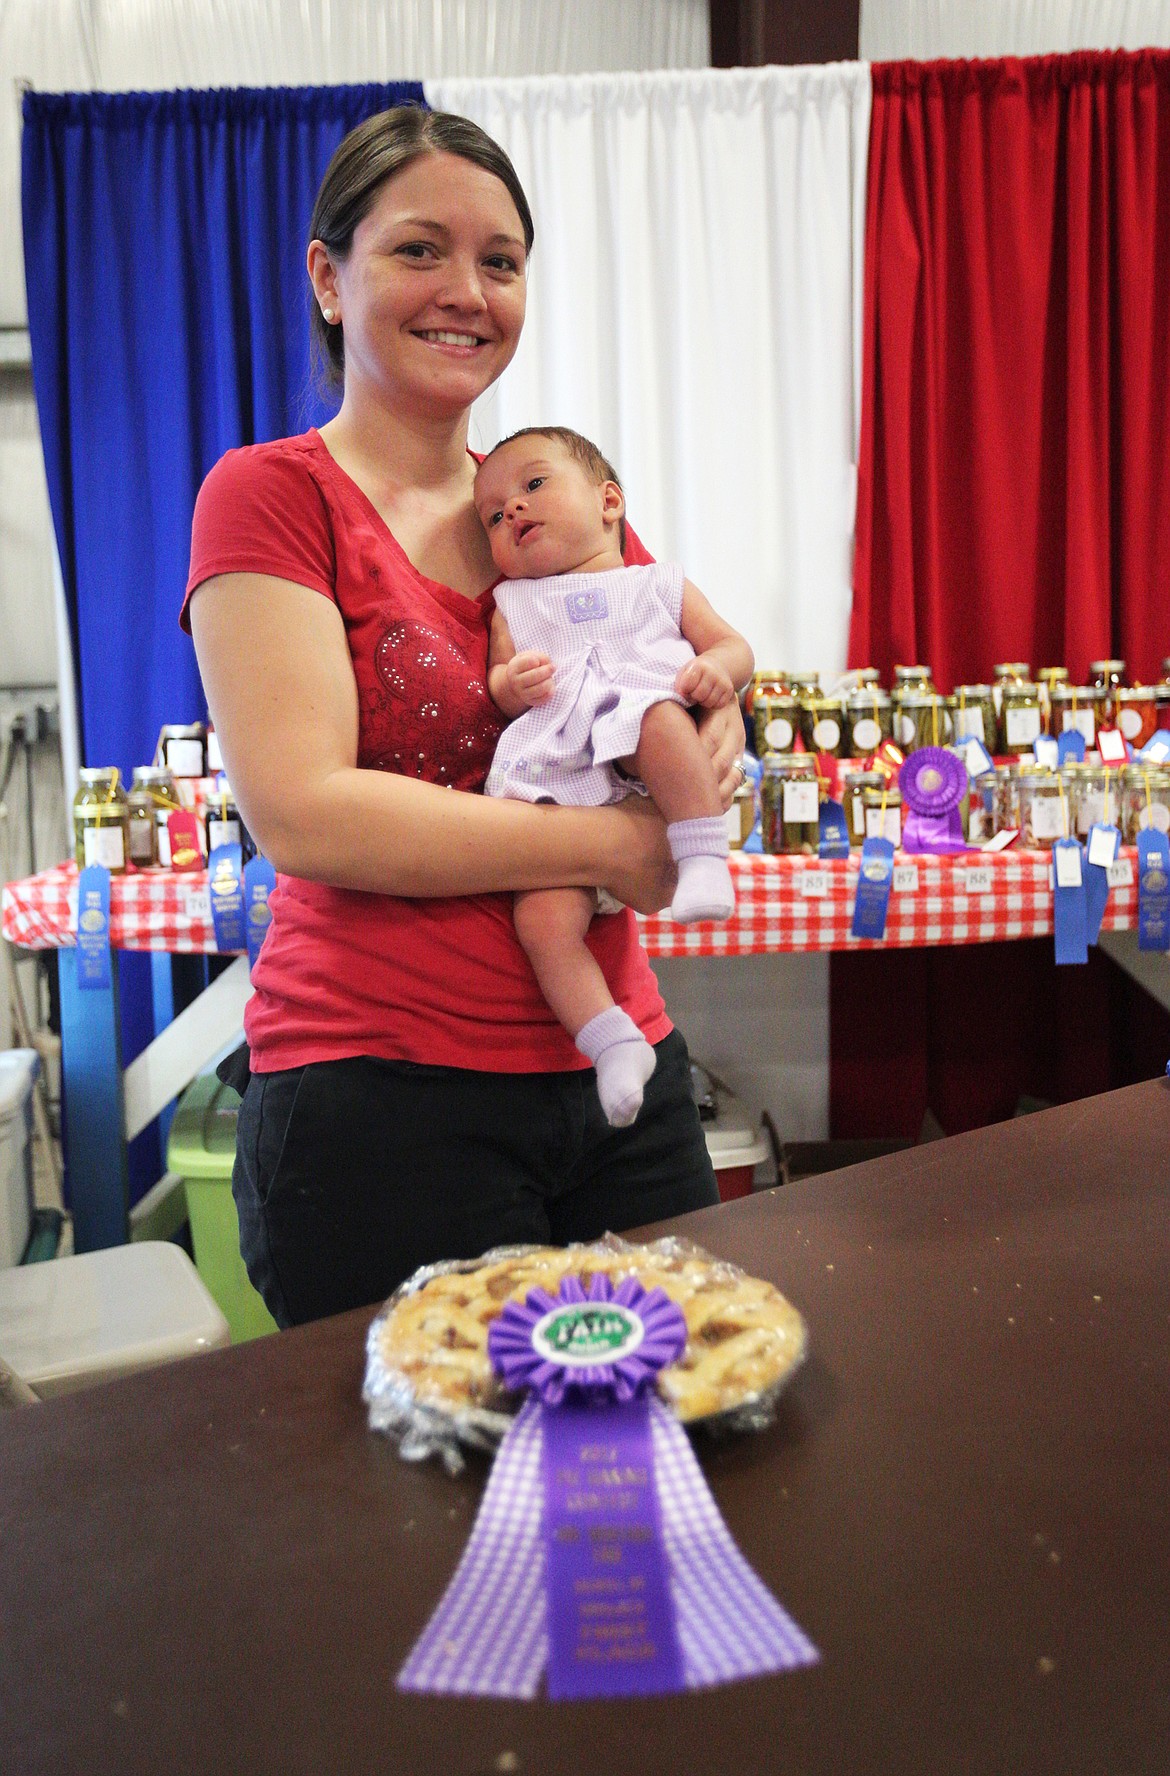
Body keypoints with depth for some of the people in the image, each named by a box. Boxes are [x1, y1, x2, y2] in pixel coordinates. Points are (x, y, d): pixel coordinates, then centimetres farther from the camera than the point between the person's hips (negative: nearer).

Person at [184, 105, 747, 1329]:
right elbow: (299, 813, -17)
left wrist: (713, 728, -3)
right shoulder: (271, 495, -6)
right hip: (380, 1094, -5)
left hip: (619, 1070, 6)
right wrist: (611, 846, -14)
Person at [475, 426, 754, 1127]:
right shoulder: (513, 602, 28)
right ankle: (612, 1041, -18)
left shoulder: (661, 583, 25)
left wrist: (717, 667, -4)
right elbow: (494, 687, 17)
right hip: (557, 786, 1)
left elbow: (734, 644, 20)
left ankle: (705, 860, -30)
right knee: (543, 917, -23)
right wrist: (513, 681, -8)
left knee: (658, 719, -37)